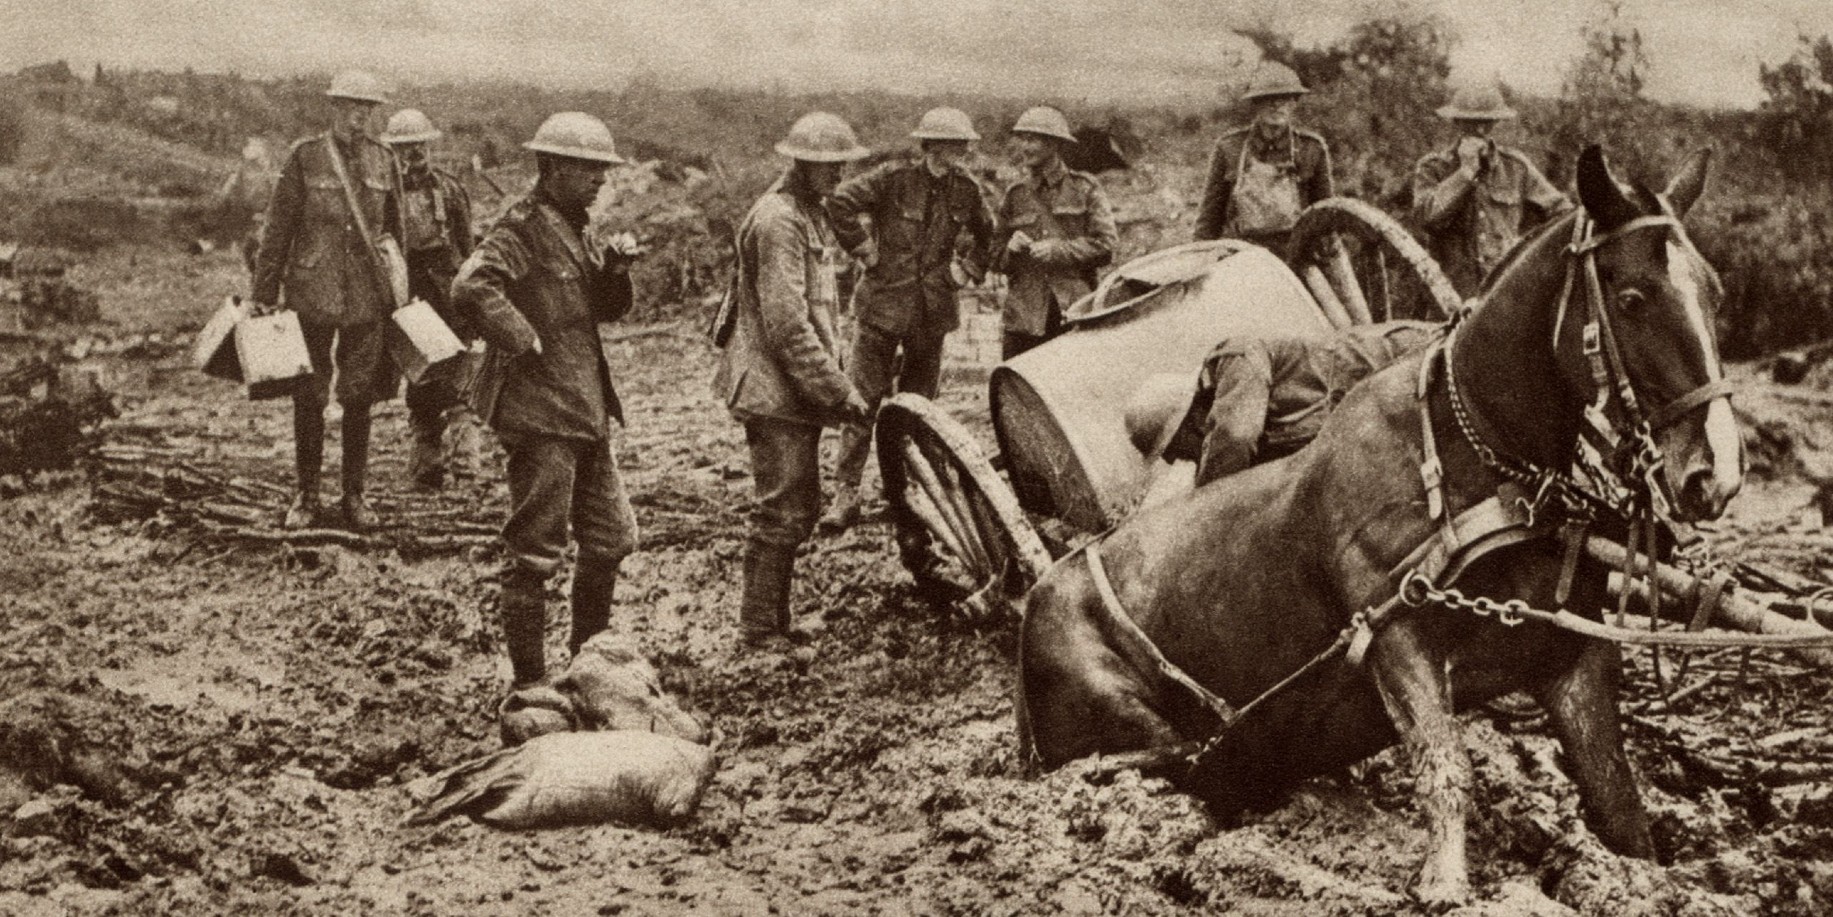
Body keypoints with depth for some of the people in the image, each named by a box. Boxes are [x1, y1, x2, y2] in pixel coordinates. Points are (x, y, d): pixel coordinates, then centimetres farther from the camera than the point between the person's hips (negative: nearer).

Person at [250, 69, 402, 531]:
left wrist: (399, 291, 16)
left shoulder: (383, 161, 6)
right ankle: (306, 496, 14)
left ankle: (354, 494, 18)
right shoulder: (305, 157, -3)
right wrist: (264, 293, -2)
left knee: (359, 398, 7)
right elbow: (278, 229, 0)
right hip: (312, 294, -2)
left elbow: (394, 230, 16)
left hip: (368, 297, 2)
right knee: (308, 397, 3)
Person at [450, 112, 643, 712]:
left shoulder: (573, 228, 15)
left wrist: (615, 267, 2)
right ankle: (528, 686, 4)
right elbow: (471, 288, -28)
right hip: (539, 413, -10)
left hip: (586, 412, 10)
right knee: (535, 552, -3)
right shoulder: (523, 225, -14)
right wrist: (525, 341, -22)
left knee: (611, 539, 17)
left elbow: (606, 309, 20)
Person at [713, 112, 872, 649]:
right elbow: (786, 324, -22)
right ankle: (760, 630, 2)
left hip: (797, 391, 10)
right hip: (774, 389, -10)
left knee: (802, 509, 14)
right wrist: (840, 391, -20)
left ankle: (777, 622, 23)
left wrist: (835, 381, 20)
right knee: (780, 512, -6)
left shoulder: (811, 214, 16)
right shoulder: (777, 220, -17)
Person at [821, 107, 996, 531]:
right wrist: (865, 249, -11)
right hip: (884, 303, -4)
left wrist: (967, 268, 9)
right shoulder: (894, 177, -10)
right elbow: (841, 201, -14)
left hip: (933, 309, 4)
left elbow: (988, 235, 21)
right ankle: (846, 493, -4)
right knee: (863, 399, -7)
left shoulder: (965, 190, 4)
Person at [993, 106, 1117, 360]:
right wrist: (1011, 250, -4)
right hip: (1024, 316, 3)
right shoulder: (1016, 195, 15)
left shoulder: (1085, 188, 5)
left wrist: (1057, 250, -11)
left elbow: (1107, 245, -3)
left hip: (1074, 314, -3)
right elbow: (997, 260, 19)